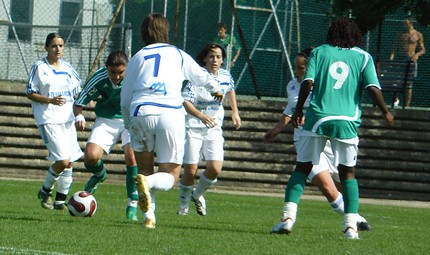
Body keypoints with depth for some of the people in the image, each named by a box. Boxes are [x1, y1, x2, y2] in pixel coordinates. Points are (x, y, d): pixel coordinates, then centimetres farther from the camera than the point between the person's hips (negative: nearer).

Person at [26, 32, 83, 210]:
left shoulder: (67, 68, 11)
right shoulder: (39, 68, -3)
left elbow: (78, 92, 19)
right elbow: (30, 93, -3)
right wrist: (50, 100, -17)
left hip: (67, 120, 6)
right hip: (48, 120, -6)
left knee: (69, 162, 3)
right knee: (63, 160, -16)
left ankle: (60, 200, 15)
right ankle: (45, 191, 7)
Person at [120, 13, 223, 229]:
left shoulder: (138, 57, 20)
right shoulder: (178, 55, 20)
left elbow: (125, 99, 20)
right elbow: (202, 77, 36)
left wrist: (128, 125, 34)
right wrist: (216, 90, 57)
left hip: (140, 114, 1)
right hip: (170, 114, -1)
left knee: (144, 168, 17)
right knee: (170, 175, 4)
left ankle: (148, 216, 2)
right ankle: (149, 183, -29)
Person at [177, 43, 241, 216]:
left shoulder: (226, 76, 0)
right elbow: (185, 101, -25)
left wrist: (235, 112, 18)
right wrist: (201, 116, -40)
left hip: (214, 129, 4)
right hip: (193, 128, -4)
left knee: (215, 169, -11)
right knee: (190, 171, -4)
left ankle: (198, 195, 18)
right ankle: (183, 205, 20)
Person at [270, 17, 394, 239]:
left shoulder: (320, 52, 9)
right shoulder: (363, 57, 8)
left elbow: (308, 82, -1)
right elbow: (373, 88, -1)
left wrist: (298, 110, 10)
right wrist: (385, 113, 12)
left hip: (317, 118, 0)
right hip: (347, 121, 0)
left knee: (302, 167, 8)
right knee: (347, 172, 9)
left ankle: (288, 216, -5)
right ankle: (351, 225, -2)